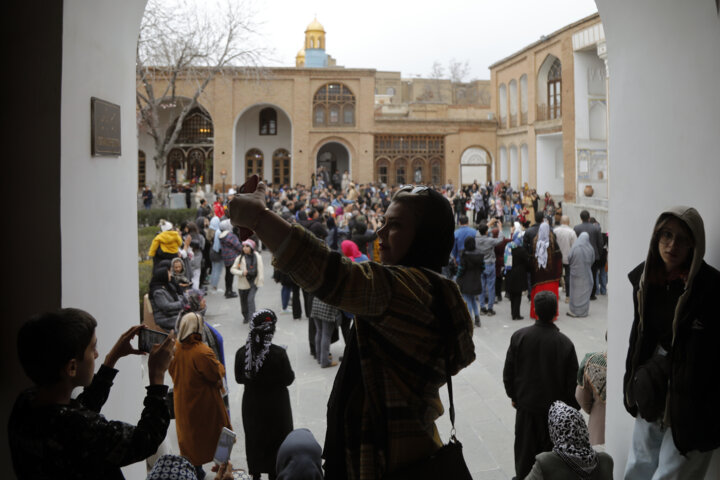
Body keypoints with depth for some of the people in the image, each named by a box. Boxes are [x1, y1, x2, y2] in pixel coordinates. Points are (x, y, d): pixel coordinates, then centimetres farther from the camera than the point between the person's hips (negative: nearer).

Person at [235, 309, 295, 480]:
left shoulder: (241, 353, -17)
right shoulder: (278, 353, -26)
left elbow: (239, 378, -3)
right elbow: (288, 379, -14)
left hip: (252, 405, 3)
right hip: (276, 405, -3)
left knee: (254, 440, 23)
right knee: (277, 440, 19)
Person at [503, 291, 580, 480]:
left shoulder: (519, 337, -14)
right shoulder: (565, 343, -18)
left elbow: (508, 372, -5)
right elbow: (572, 381, -10)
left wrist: (513, 395, 11)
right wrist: (573, 407, 4)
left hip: (526, 403, 1)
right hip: (555, 408, -1)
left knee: (525, 447, 18)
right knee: (549, 448, 15)